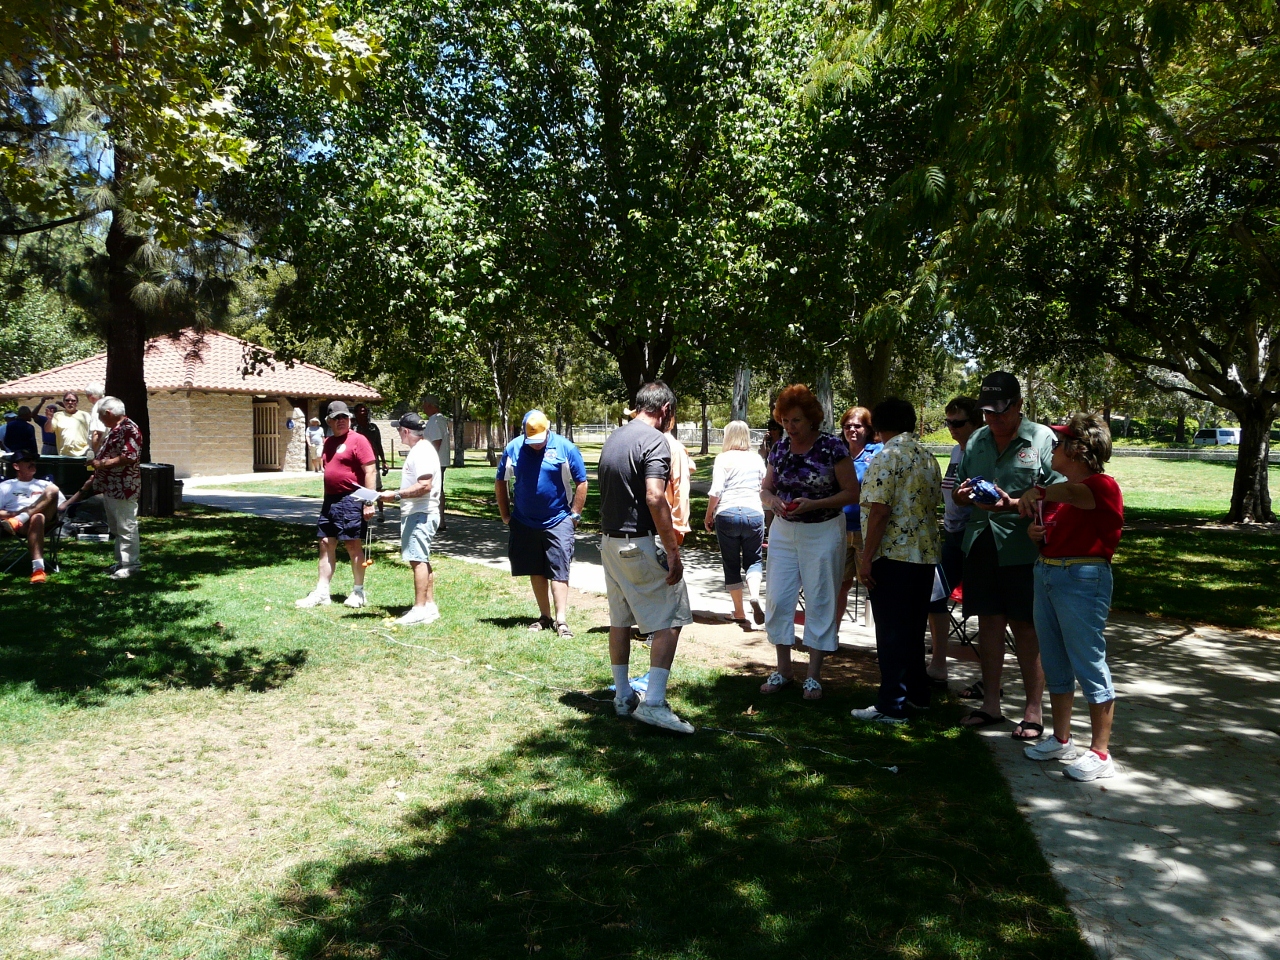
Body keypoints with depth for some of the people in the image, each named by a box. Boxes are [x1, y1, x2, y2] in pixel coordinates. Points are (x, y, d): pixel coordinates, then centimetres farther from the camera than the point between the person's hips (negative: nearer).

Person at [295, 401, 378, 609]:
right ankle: (321, 592, 13)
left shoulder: (357, 440, -8)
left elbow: (370, 471, -13)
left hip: (350, 500, -8)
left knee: (353, 544, -2)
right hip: (330, 499, 8)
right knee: (326, 543, 8)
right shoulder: (328, 442, 16)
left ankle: (359, 592, 9)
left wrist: (369, 502, -18)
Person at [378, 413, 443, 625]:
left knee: (417, 559, -11)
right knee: (421, 560, 14)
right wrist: (397, 496, 20)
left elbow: (424, 486, -25)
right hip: (417, 513, 11)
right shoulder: (418, 450, 18)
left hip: (421, 514, -11)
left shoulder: (422, 451, -16)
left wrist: (396, 495, -21)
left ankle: (420, 609, -11)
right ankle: (429, 605, 20)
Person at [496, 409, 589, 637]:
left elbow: (581, 482, -2)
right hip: (524, 523, 3)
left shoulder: (565, 448, -8)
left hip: (558, 522, -3)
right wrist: (505, 515, 9)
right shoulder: (513, 449, -1)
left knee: (559, 571, -6)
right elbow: (500, 482, 10)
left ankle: (561, 620, -5)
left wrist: (575, 515, -5)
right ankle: (545, 617, 23)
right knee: (535, 572, 12)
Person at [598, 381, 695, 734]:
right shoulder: (654, 440, -14)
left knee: (620, 621, 16)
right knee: (670, 620, -3)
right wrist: (673, 552, -21)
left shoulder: (613, 438, 13)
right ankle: (653, 703, -8)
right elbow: (655, 498, -24)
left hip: (609, 542, 9)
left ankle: (623, 696, 25)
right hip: (639, 544, -9)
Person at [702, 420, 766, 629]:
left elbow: (716, 491, -8)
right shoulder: (756, 458, 8)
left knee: (731, 564, 9)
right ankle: (755, 596, -14)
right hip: (754, 513, 2)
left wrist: (708, 516, 2)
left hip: (727, 513, -2)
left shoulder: (723, 458, -2)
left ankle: (739, 612, 11)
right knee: (754, 560, 13)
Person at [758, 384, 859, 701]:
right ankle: (783, 669, 19)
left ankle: (814, 675, 15)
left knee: (819, 602, 3)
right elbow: (765, 489, 12)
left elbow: (851, 493, -10)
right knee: (778, 600, 3)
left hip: (822, 533, -4)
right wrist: (773, 500, -12)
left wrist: (813, 504, -22)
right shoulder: (779, 448, 3)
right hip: (783, 532, 4)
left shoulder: (832, 447, -11)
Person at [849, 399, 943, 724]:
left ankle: (891, 706, 3)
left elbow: (879, 512, -19)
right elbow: (932, 506, 16)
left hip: (892, 557, -8)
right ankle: (916, 694, 28)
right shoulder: (928, 459, 11)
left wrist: (866, 558, -16)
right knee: (914, 630, 18)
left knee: (891, 634, -2)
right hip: (925, 555, 8)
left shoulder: (886, 458, -13)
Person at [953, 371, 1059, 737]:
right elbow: (961, 493, 19)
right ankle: (990, 704, 22)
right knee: (988, 623, 11)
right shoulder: (976, 441, 13)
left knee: (1025, 627, 1)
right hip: (980, 545, 5)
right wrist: (961, 496, -5)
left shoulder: (1042, 439, -5)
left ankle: (1034, 712, 12)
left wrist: (1013, 505, -25)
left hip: (1022, 549, -5)